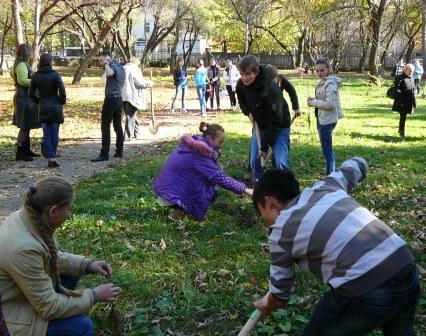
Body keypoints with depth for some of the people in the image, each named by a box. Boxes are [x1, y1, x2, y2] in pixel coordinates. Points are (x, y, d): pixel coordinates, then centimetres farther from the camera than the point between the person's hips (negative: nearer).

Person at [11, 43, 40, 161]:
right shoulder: (21, 65, -17)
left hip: (24, 98, 11)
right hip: (24, 99, -11)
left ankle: (26, 150, 25)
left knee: (26, 127, 17)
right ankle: (20, 154, -3)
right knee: (25, 127, -7)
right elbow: (22, 80, -27)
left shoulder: (21, 64, 14)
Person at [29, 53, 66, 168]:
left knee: (46, 134, 6)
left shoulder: (36, 76, -2)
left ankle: (51, 157, -1)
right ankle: (52, 157, 11)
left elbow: (31, 93, 1)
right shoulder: (55, 75, -11)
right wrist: (62, 102, 4)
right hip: (55, 107, -2)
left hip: (43, 108, 2)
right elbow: (62, 92, -13)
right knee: (54, 133, 7)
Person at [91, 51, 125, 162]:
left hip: (111, 98, -10)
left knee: (105, 126, -9)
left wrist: (107, 64, -15)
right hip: (119, 98, 10)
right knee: (118, 126, 12)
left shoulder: (113, 65, -11)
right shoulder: (120, 67, 17)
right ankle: (119, 151, 16)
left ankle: (104, 154, -12)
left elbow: (109, 74, -34)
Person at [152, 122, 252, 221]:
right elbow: (220, 178, -25)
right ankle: (178, 210, -4)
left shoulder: (190, 144, 2)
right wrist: (244, 189, -21)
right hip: (171, 194, -9)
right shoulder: (199, 155, -24)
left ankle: (178, 206, 11)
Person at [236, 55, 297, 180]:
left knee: (281, 163, -16)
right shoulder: (241, 84, -12)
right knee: (254, 161, 2)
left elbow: (275, 122, -28)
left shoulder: (271, 88, -33)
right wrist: (248, 112, -7)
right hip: (260, 125, 6)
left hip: (279, 126, -6)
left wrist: (264, 147, -25)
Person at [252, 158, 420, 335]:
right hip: (407, 270, 7)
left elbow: (280, 294, 17)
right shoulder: (325, 187, 17)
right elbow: (358, 164, 39)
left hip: (365, 292, -6)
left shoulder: (280, 231, 5)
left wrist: (267, 306, 38)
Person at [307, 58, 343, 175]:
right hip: (322, 119, 11)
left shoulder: (330, 84, -18)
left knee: (327, 150, -7)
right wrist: (313, 100, 2)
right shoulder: (322, 83, 12)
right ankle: (331, 174, 29)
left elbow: (330, 104, -25)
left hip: (327, 120, -11)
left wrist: (314, 102, -18)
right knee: (328, 150, 19)